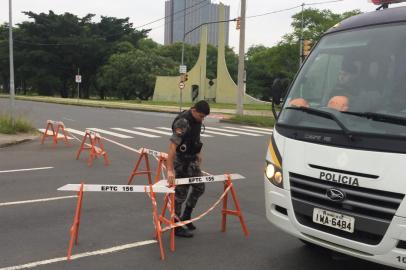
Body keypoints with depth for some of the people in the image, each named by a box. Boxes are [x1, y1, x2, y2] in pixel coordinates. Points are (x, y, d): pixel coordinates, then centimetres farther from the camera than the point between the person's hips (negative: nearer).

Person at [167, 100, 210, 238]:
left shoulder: (196, 119, 0)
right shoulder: (183, 122, -28)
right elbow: (172, 146, -36)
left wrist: (198, 153, 20)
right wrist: (170, 170, -41)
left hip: (192, 159, 9)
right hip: (181, 161, -9)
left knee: (199, 187, 14)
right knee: (180, 193, -1)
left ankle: (186, 217, 29)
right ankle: (176, 227, 13)